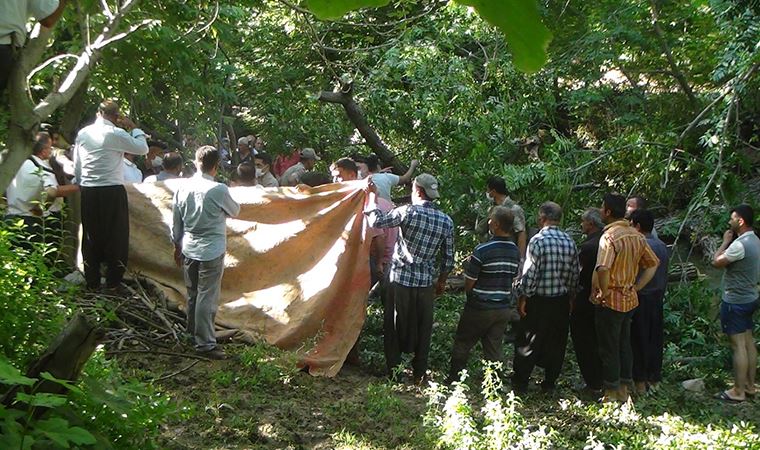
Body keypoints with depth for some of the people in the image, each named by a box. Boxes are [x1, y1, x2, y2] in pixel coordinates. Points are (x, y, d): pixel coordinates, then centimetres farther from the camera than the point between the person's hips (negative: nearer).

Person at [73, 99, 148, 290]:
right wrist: (134, 128, 6)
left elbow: (77, 167, 10)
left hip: (88, 192, 5)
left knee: (91, 236, 12)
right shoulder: (116, 134, -11)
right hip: (112, 192, -5)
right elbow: (143, 148, -5)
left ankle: (92, 282, 18)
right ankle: (112, 282, 10)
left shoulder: (83, 133, 7)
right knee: (116, 236, 6)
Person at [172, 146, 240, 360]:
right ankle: (205, 344, 2)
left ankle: (193, 331, 35)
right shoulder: (218, 190, -16)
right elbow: (234, 211, 3)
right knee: (207, 298, -1)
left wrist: (177, 245, 21)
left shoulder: (183, 188, -1)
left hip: (188, 249, 6)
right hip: (211, 251, -6)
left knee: (193, 294, 19)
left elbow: (176, 222, 8)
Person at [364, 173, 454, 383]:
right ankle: (419, 373, 20)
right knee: (422, 328, 13)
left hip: (400, 279, -3)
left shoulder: (409, 212, -13)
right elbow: (448, 259, 6)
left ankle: (393, 370, 16)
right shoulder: (447, 222, 1)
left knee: (394, 327, 10)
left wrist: (373, 195, 2)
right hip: (426, 283, 3)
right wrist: (441, 281, 20)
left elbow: (377, 221, -10)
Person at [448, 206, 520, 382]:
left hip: (480, 308, -5)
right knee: (494, 350, 11)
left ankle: (453, 380, 21)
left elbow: (468, 285, -15)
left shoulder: (482, 251, -19)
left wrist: (468, 266, 5)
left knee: (462, 345, 12)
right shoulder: (515, 252, 2)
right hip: (504, 308, 5)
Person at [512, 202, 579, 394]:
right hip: (562, 301, 5)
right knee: (556, 343, 14)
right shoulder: (570, 242, 1)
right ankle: (550, 383, 22)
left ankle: (520, 383, 13)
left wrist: (523, 297, -7)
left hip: (539, 300, -5)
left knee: (528, 342, 6)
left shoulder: (538, 241, -16)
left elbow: (530, 272, -16)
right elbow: (574, 274, 6)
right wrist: (571, 296, 17)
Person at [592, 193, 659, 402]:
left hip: (611, 301, -7)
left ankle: (611, 394, 12)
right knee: (625, 344, 17)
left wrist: (603, 293, -18)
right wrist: (637, 287, 11)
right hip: (630, 299, 7)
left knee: (609, 348, 4)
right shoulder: (636, 236, 5)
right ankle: (624, 389, 25)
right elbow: (653, 264, 13)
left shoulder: (609, 237, -20)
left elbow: (603, 269, -33)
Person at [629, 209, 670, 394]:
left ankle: (640, 381, 7)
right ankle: (654, 377, 24)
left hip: (640, 298, -8)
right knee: (655, 338, 14)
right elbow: (665, 274, 13)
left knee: (638, 340, 1)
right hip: (657, 299, 8)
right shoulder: (662, 246, 6)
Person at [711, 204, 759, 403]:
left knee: (738, 345, -5)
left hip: (735, 301, -10)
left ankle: (738, 392, 0)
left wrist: (725, 242, -3)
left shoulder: (740, 245, -23)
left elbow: (717, 262, -15)